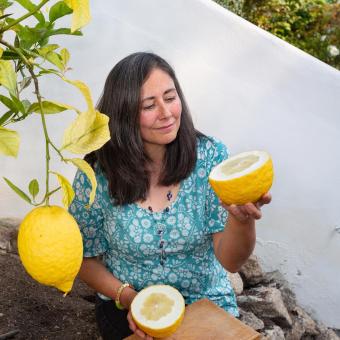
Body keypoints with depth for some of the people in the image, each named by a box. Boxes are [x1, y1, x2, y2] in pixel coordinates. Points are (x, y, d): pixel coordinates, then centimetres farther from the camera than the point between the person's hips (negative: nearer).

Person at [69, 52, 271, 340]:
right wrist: (128, 297, -16)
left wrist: (242, 219, -36)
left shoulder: (211, 156, -14)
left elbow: (230, 261, -16)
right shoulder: (96, 176, -15)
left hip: (206, 303, 1)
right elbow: (87, 259, 0)